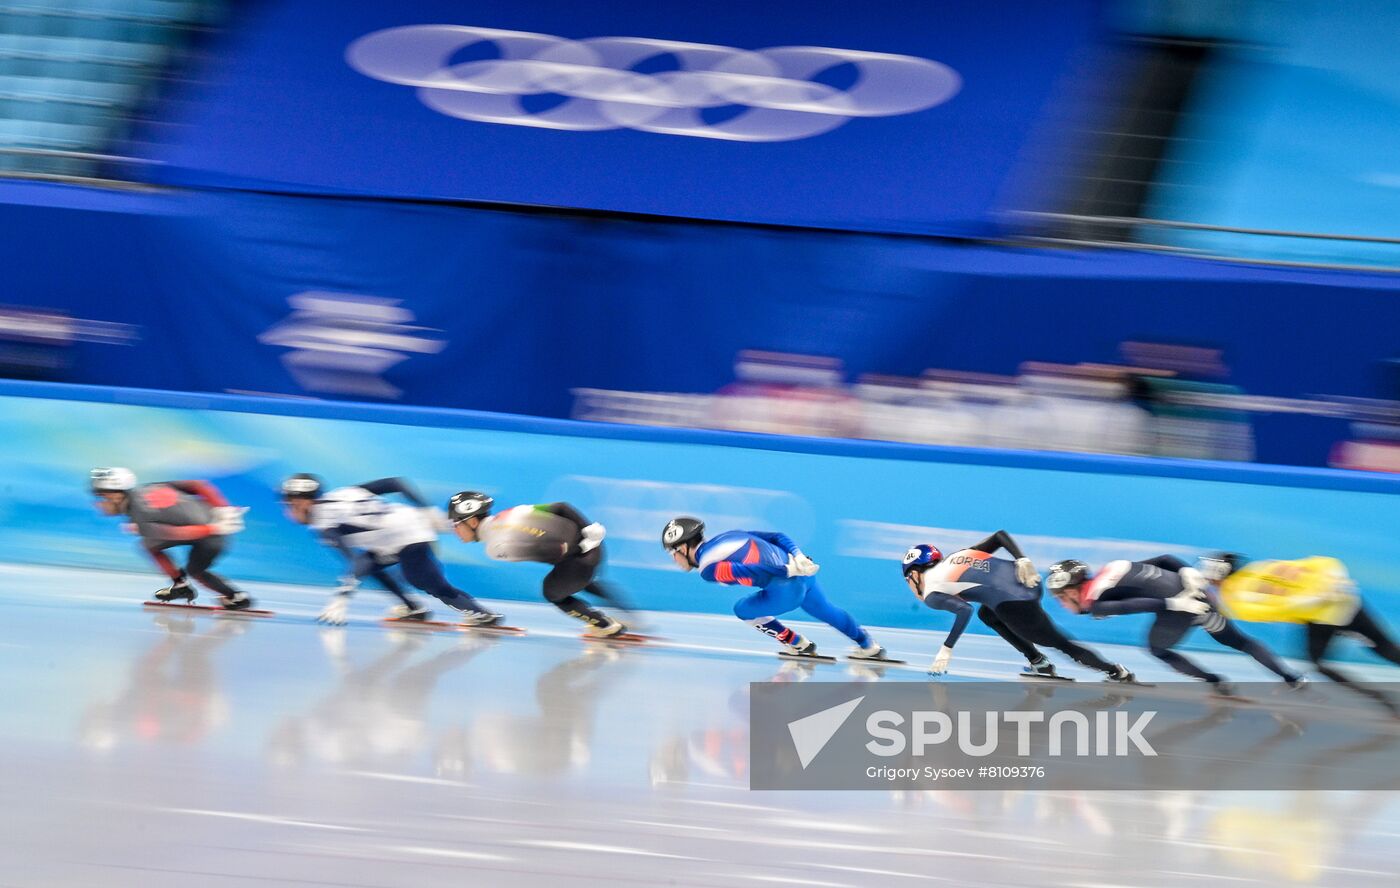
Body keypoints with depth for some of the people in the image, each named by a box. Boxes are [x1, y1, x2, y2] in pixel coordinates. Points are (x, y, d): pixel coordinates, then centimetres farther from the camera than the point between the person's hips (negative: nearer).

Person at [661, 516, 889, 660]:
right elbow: (776, 537, 15)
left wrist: (788, 571, -20)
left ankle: (799, 645, 21)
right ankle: (869, 647, 46)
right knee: (825, 610, 32)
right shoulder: (728, 535, 18)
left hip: (787, 589, -8)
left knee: (743, 609, 14)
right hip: (803, 573, 9)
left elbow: (746, 572, -19)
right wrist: (797, 557, 5)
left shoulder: (708, 567, -6)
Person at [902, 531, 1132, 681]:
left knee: (1059, 642, 9)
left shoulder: (932, 594, 4)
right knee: (986, 614, 32)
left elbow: (964, 610, -14)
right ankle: (1038, 663, 28)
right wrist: (1022, 560, 9)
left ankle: (1117, 672, 11)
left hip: (1014, 604, -9)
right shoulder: (956, 556, 27)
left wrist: (946, 650, -9)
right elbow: (999, 536, 20)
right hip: (1028, 580, 9)